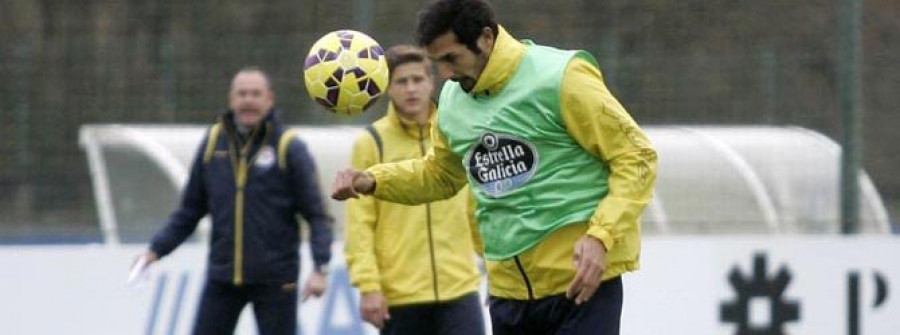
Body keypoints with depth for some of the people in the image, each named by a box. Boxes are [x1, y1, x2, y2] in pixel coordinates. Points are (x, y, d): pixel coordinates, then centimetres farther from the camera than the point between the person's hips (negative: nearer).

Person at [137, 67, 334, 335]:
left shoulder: (289, 148, -5)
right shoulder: (213, 144, 5)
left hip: (274, 281, -3)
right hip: (222, 278, 3)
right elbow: (190, 210, 13)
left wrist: (320, 269, -16)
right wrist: (157, 249, 5)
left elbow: (317, 215, -5)